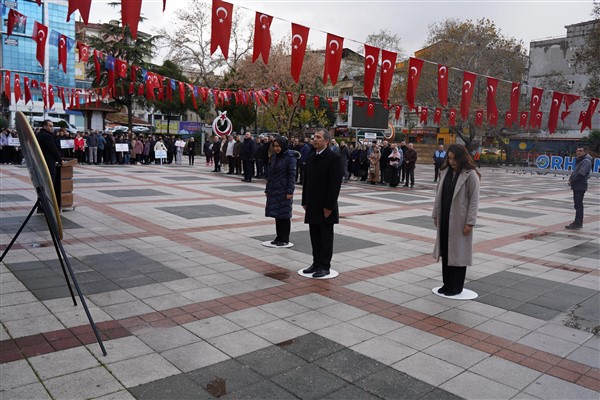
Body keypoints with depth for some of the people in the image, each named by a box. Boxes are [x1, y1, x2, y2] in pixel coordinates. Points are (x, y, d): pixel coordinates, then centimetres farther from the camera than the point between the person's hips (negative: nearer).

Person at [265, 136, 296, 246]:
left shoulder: (290, 158, -9)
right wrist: (267, 189, 14)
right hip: (274, 190, 6)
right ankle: (279, 237, 21)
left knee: (284, 215, 1)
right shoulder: (274, 157, 10)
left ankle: (285, 239, 10)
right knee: (276, 214, 10)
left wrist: (290, 192, -16)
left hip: (284, 191, -6)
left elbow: (292, 175, -12)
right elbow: (270, 174, 15)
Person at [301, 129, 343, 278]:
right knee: (315, 236, 13)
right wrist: (305, 202, 12)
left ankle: (325, 266, 12)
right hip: (312, 206, 7)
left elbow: (335, 184, -15)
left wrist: (329, 206, -17)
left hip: (325, 206, -7)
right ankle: (316, 263, 24)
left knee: (326, 236, 3)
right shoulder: (310, 158, 11)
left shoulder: (333, 158, -11)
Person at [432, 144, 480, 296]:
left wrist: (470, 222, -15)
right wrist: (435, 215, 10)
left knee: (458, 252, 4)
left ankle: (456, 287, 16)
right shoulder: (445, 172, 7)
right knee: (445, 251, 12)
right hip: (444, 219, 6)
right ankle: (447, 283, 25)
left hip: (459, 220, -6)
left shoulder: (470, 175, -10)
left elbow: (474, 200, -12)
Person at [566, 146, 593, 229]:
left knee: (578, 204, -9)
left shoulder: (586, 161, -14)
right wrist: (571, 178, 2)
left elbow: (581, 174, -22)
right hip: (577, 186, 10)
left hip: (580, 186, -10)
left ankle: (578, 223, -7)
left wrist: (572, 181, -14)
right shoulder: (579, 160, 18)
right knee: (578, 204, 15)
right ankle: (578, 222, 24)